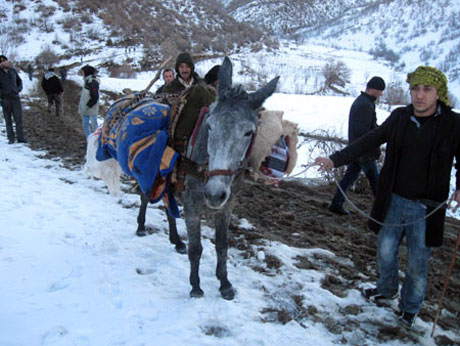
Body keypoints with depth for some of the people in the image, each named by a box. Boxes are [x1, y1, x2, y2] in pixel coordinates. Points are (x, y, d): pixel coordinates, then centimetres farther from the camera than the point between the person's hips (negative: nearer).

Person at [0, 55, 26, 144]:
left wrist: (19, 89, 10)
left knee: (18, 118, -2)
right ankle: (11, 138, 9)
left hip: (15, 97, 3)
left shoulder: (13, 71, 9)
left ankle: (20, 138, 1)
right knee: (8, 120, 3)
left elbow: (19, 81, 24)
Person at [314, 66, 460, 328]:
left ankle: (411, 307, 35)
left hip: (426, 208, -3)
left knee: (418, 263, 9)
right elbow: (369, 142, 1)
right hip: (394, 201, 3)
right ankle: (387, 289, 45)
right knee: (386, 251, 16)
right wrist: (335, 160, -8)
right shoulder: (399, 118, 0)